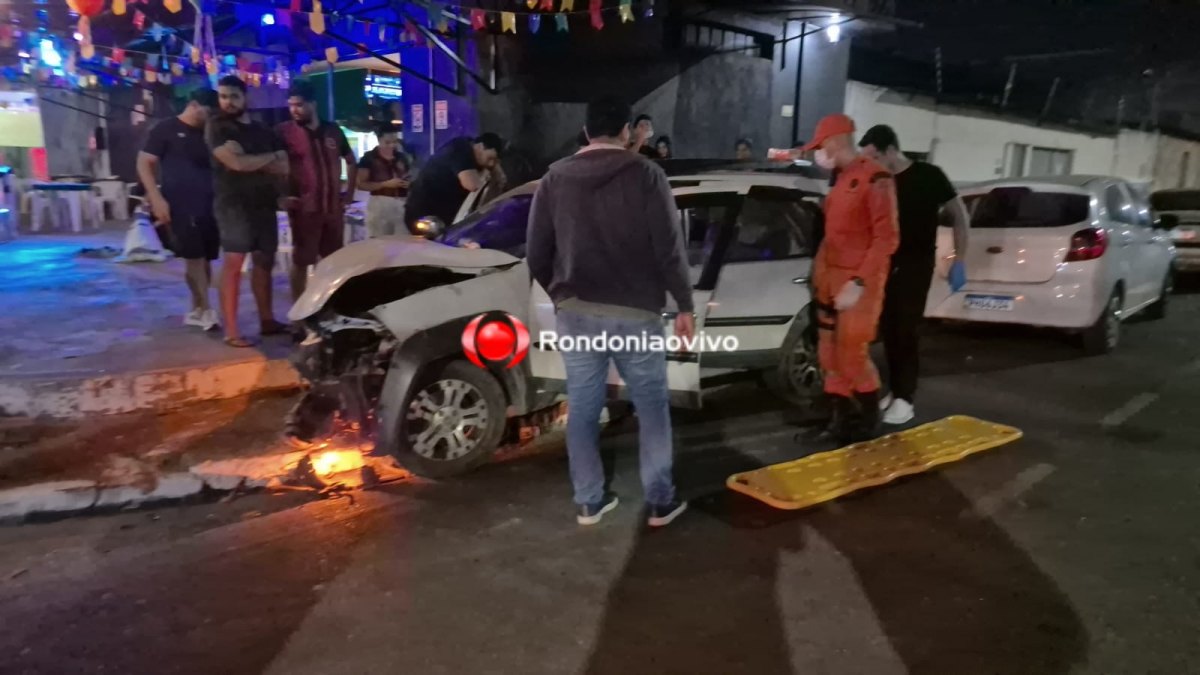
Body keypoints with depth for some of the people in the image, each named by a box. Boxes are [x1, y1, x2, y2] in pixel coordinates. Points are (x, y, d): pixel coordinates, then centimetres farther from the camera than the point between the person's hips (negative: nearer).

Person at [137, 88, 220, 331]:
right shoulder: (166, 129, -1)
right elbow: (144, 163, -3)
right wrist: (157, 198, -13)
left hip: (208, 205, 5)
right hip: (179, 205, -5)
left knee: (205, 259, 5)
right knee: (193, 257, -9)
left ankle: (196, 310, 15)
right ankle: (206, 310, -4)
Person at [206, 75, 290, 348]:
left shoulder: (264, 131, 17)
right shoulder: (217, 126, -1)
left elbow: (283, 168, 9)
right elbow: (237, 162, -16)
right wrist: (271, 157, -2)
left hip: (265, 204, 6)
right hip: (234, 203, -6)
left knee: (264, 262, 7)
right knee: (234, 262, -10)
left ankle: (267, 320, 15)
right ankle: (231, 331, -10)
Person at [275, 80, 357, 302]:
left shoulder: (333, 130, 9)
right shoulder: (284, 131, -3)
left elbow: (351, 161, 21)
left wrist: (350, 192, 13)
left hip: (334, 207, 4)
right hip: (304, 208, -4)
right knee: (301, 261, 0)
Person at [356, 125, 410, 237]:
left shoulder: (402, 157, 13)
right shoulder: (369, 158, -1)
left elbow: (408, 179, 24)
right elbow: (361, 184, -6)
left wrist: (408, 183, -1)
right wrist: (386, 184, -16)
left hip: (401, 204, 4)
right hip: (379, 204, -4)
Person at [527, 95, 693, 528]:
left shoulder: (556, 178, 6)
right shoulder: (645, 175, -5)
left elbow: (536, 253, 7)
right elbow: (669, 249, -9)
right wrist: (684, 305, 0)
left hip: (576, 312, 3)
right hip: (635, 311, -3)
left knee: (583, 408, 11)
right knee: (652, 406, 11)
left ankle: (589, 501, 20)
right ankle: (660, 501, 16)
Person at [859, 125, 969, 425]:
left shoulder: (928, 176, -6)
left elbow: (960, 216, -1)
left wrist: (958, 261, -7)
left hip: (916, 264, -4)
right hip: (885, 263, 4)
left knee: (905, 331, -7)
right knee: (888, 330, 5)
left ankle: (905, 398, 0)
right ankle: (894, 390, 18)